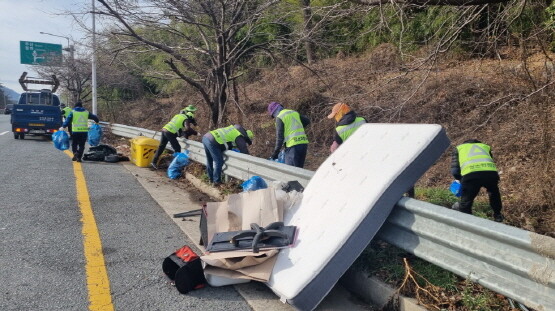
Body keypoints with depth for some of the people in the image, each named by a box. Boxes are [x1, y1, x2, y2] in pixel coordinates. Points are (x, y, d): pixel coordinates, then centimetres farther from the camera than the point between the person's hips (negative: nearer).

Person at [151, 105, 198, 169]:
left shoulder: (179, 115, 23)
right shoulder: (186, 119, -1)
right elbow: (188, 129, -17)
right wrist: (196, 133, -5)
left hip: (164, 129, 8)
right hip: (170, 133, -8)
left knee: (161, 147, 15)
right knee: (177, 148, 4)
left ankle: (154, 162, 18)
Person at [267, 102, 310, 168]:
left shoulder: (279, 117, -3)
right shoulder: (294, 113, 17)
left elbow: (279, 137, -8)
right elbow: (307, 121, 25)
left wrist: (275, 153, -3)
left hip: (293, 145, -7)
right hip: (304, 143, 7)